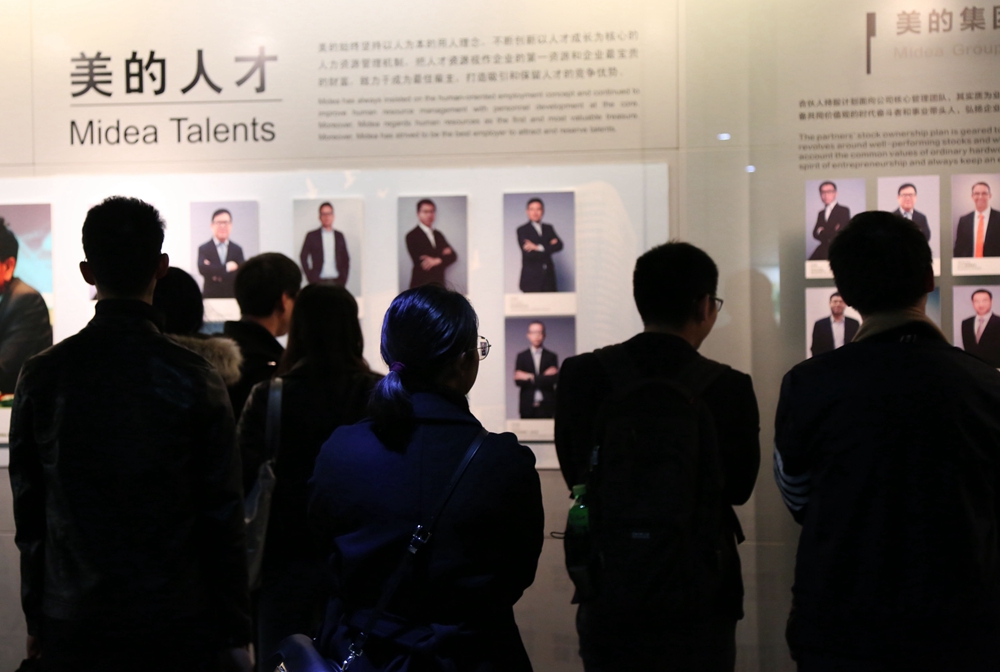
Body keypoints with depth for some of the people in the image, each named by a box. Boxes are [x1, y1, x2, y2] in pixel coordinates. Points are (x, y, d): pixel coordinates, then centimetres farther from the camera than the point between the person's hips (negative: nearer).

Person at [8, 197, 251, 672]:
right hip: (178, 628, -2)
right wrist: (236, 633, 2)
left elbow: (28, 513, 3)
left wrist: (36, 621, 13)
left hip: (71, 626, 2)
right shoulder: (195, 379, -9)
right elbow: (222, 516, -7)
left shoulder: (42, 375, -3)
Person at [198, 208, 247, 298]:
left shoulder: (237, 250, 8)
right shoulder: (204, 249, 3)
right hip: (210, 297, -2)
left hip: (232, 297, 2)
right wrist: (226, 267, -12)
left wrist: (218, 275, -12)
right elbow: (202, 269, -15)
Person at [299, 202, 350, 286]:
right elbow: (303, 257, 7)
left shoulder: (339, 236, 13)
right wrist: (309, 276, -1)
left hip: (337, 282, 2)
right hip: (318, 281, -2)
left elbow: (346, 259, 16)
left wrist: (344, 277, 5)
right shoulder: (311, 236, 6)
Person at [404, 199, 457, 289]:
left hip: (439, 284, 5)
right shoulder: (412, 236, -5)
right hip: (421, 285, -5)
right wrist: (443, 257, -8)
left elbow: (453, 256, 7)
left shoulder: (438, 235, 15)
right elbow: (419, 260, -14)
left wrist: (437, 260, -14)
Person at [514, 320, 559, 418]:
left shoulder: (552, 356, 8)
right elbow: (518, 381, -2)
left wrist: (531, 378, -7)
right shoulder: (521, 356, 8)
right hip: (527, 406, 0)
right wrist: (543, 378, -7)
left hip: (546, 406, 0)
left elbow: (553, 380, -5)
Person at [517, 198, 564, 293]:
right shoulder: (522, 230, 1)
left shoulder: (549, 228, 15)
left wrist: (539, 247, -13)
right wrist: (549, 247, -6)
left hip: (548, 277, 4)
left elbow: (559, 246, 0)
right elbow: (528, 253, -11)